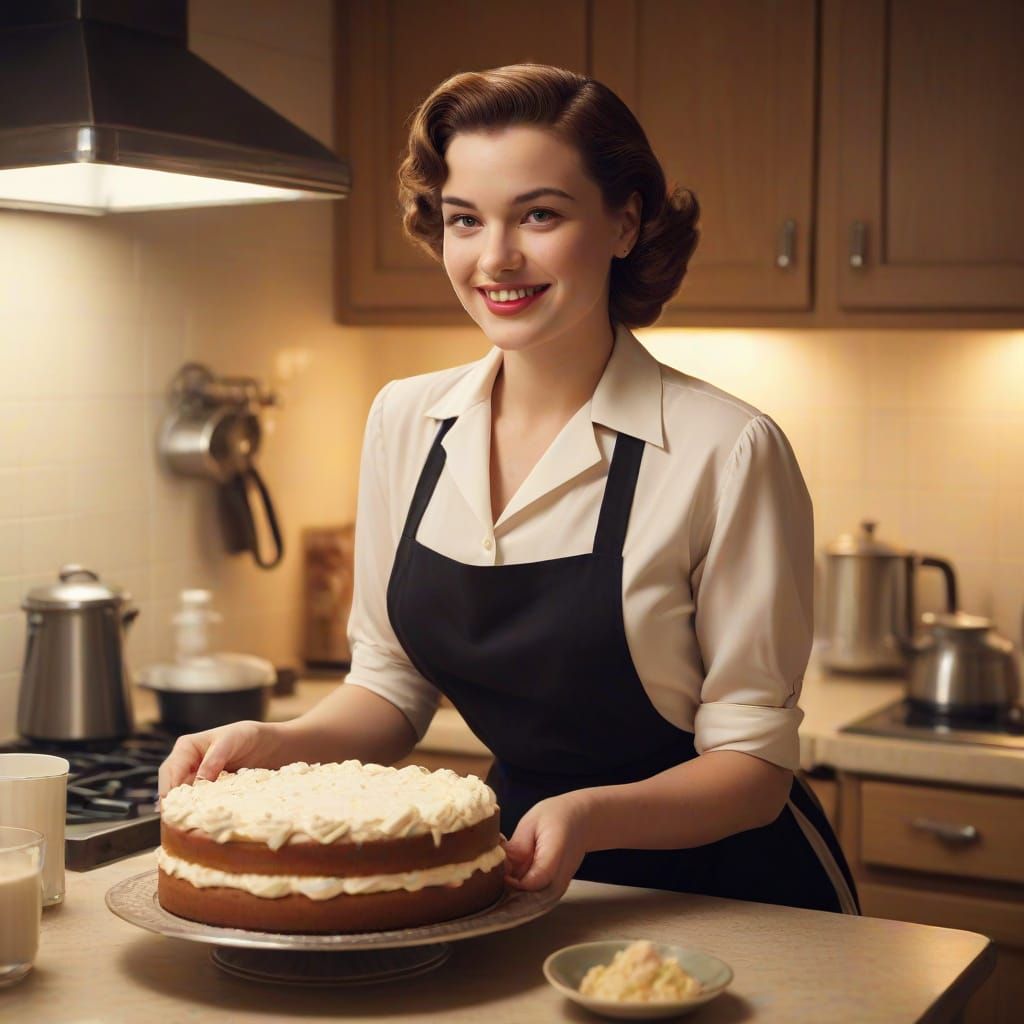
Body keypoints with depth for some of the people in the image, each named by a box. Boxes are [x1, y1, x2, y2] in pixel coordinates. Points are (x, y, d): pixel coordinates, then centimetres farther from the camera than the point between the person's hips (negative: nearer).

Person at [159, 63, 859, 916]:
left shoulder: (727, 451, -18)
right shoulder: (405, 421, -3)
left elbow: (754, 763, -13)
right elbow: (392, 687, 6)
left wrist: (593, 815, -30)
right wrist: (278, 745, -12)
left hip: (723, 900, -3)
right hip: (514, 877, 3)